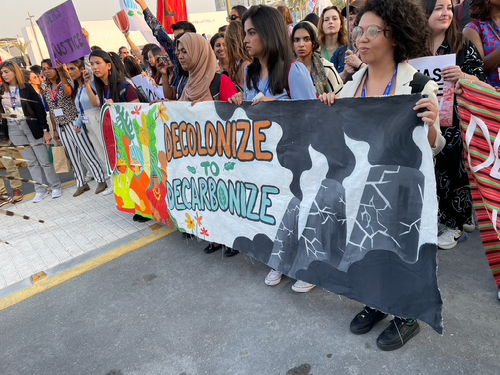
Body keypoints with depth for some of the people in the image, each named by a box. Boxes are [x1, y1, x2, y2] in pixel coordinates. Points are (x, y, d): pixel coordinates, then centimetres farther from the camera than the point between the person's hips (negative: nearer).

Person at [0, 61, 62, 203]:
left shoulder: (27, 87, -2)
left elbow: (39, 108, -5)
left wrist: (45, 130, -9)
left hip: (32, 127, -3)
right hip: (14, 129, 4)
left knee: (44, 160, 0)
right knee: (31, 162, 8)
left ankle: (56, 187, 12)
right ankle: (40, 190, 14)